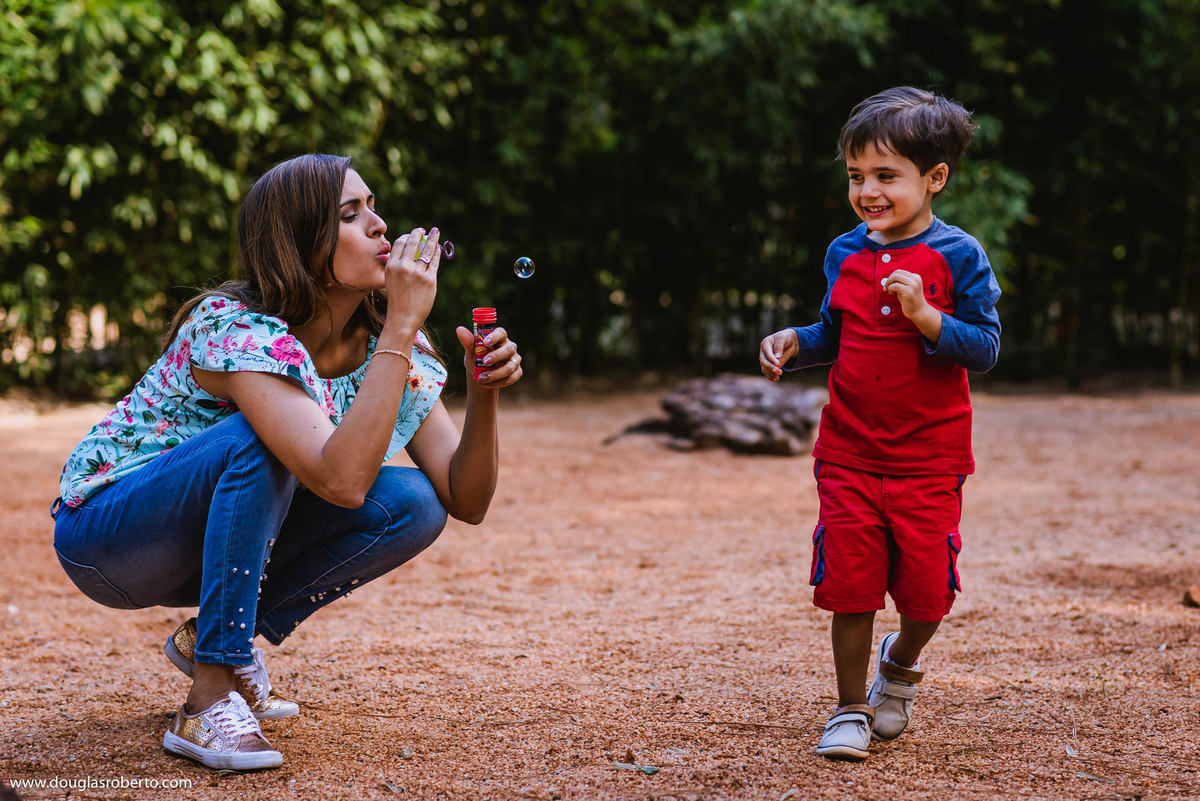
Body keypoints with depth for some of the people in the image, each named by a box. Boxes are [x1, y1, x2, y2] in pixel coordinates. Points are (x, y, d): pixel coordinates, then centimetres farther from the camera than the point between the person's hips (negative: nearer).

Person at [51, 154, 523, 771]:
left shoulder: (386, 345, -7)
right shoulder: (236, 330, -28)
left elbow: (465, 500, -9)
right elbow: (342, 480, -41)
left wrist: (484, 394, -26)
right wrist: (404, 325, -39)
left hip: (211, 546, 6)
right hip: (101, 530, -6)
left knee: (412, 504, -15)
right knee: (260, 438, -34)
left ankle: (211, 638, -1)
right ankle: (208, 705, -27)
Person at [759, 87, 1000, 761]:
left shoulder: (957, 256, -8)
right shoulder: (845, 255, 6)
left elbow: (986, 349, -11)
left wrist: (925, 315, -25)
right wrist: (794, 343, 0)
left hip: (929, 458, -3)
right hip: (849, 452, 3)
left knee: (926, 588, 2)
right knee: (849, 582, 2)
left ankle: (902, 662, 35)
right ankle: (852, 707, 19)